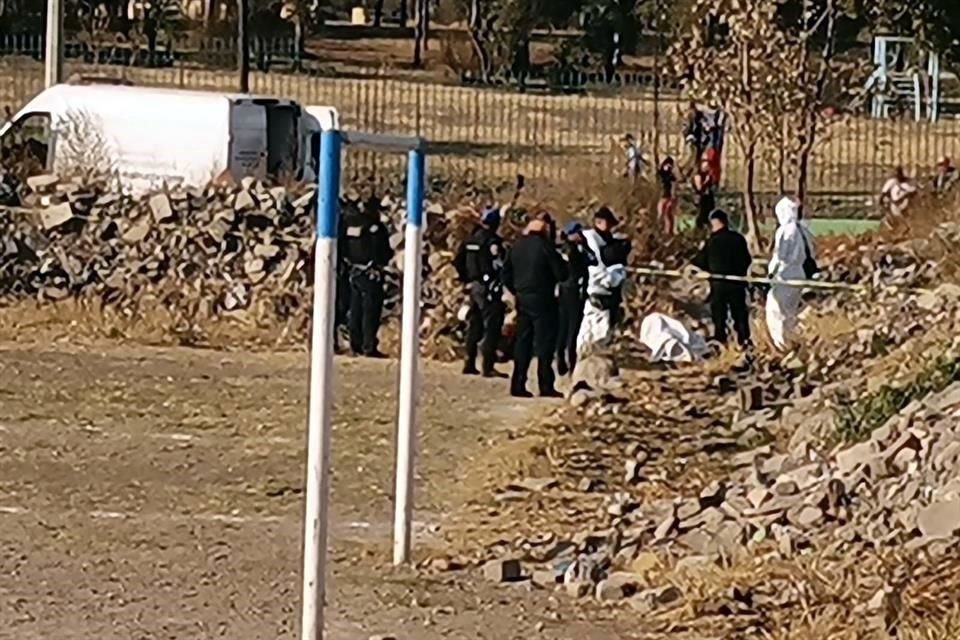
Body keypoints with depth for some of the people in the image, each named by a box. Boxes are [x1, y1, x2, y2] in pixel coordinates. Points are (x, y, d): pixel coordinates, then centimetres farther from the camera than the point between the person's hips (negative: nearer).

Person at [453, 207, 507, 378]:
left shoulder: (470, 239, 9)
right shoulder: (492, 241, -14)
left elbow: (458, 262, 14)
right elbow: (498, 266, -20)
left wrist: (466, 280, 20)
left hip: (473, 286, 8)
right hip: (488, 288, -8)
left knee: (475, 325, 18)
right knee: (492, 326, -6)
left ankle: (469, 363, 22)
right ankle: (488, 366, -11)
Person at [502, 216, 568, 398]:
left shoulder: (516, 246, 8)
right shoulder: (545, 246, -11)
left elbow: (506, 274, 10)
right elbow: (561, 273, -10)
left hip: (522, 299, 6)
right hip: (542, 299, -6)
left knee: (522, 341, 10)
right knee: (545, 342, -2)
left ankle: (518, 385, 8)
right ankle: (546, 386, -4)